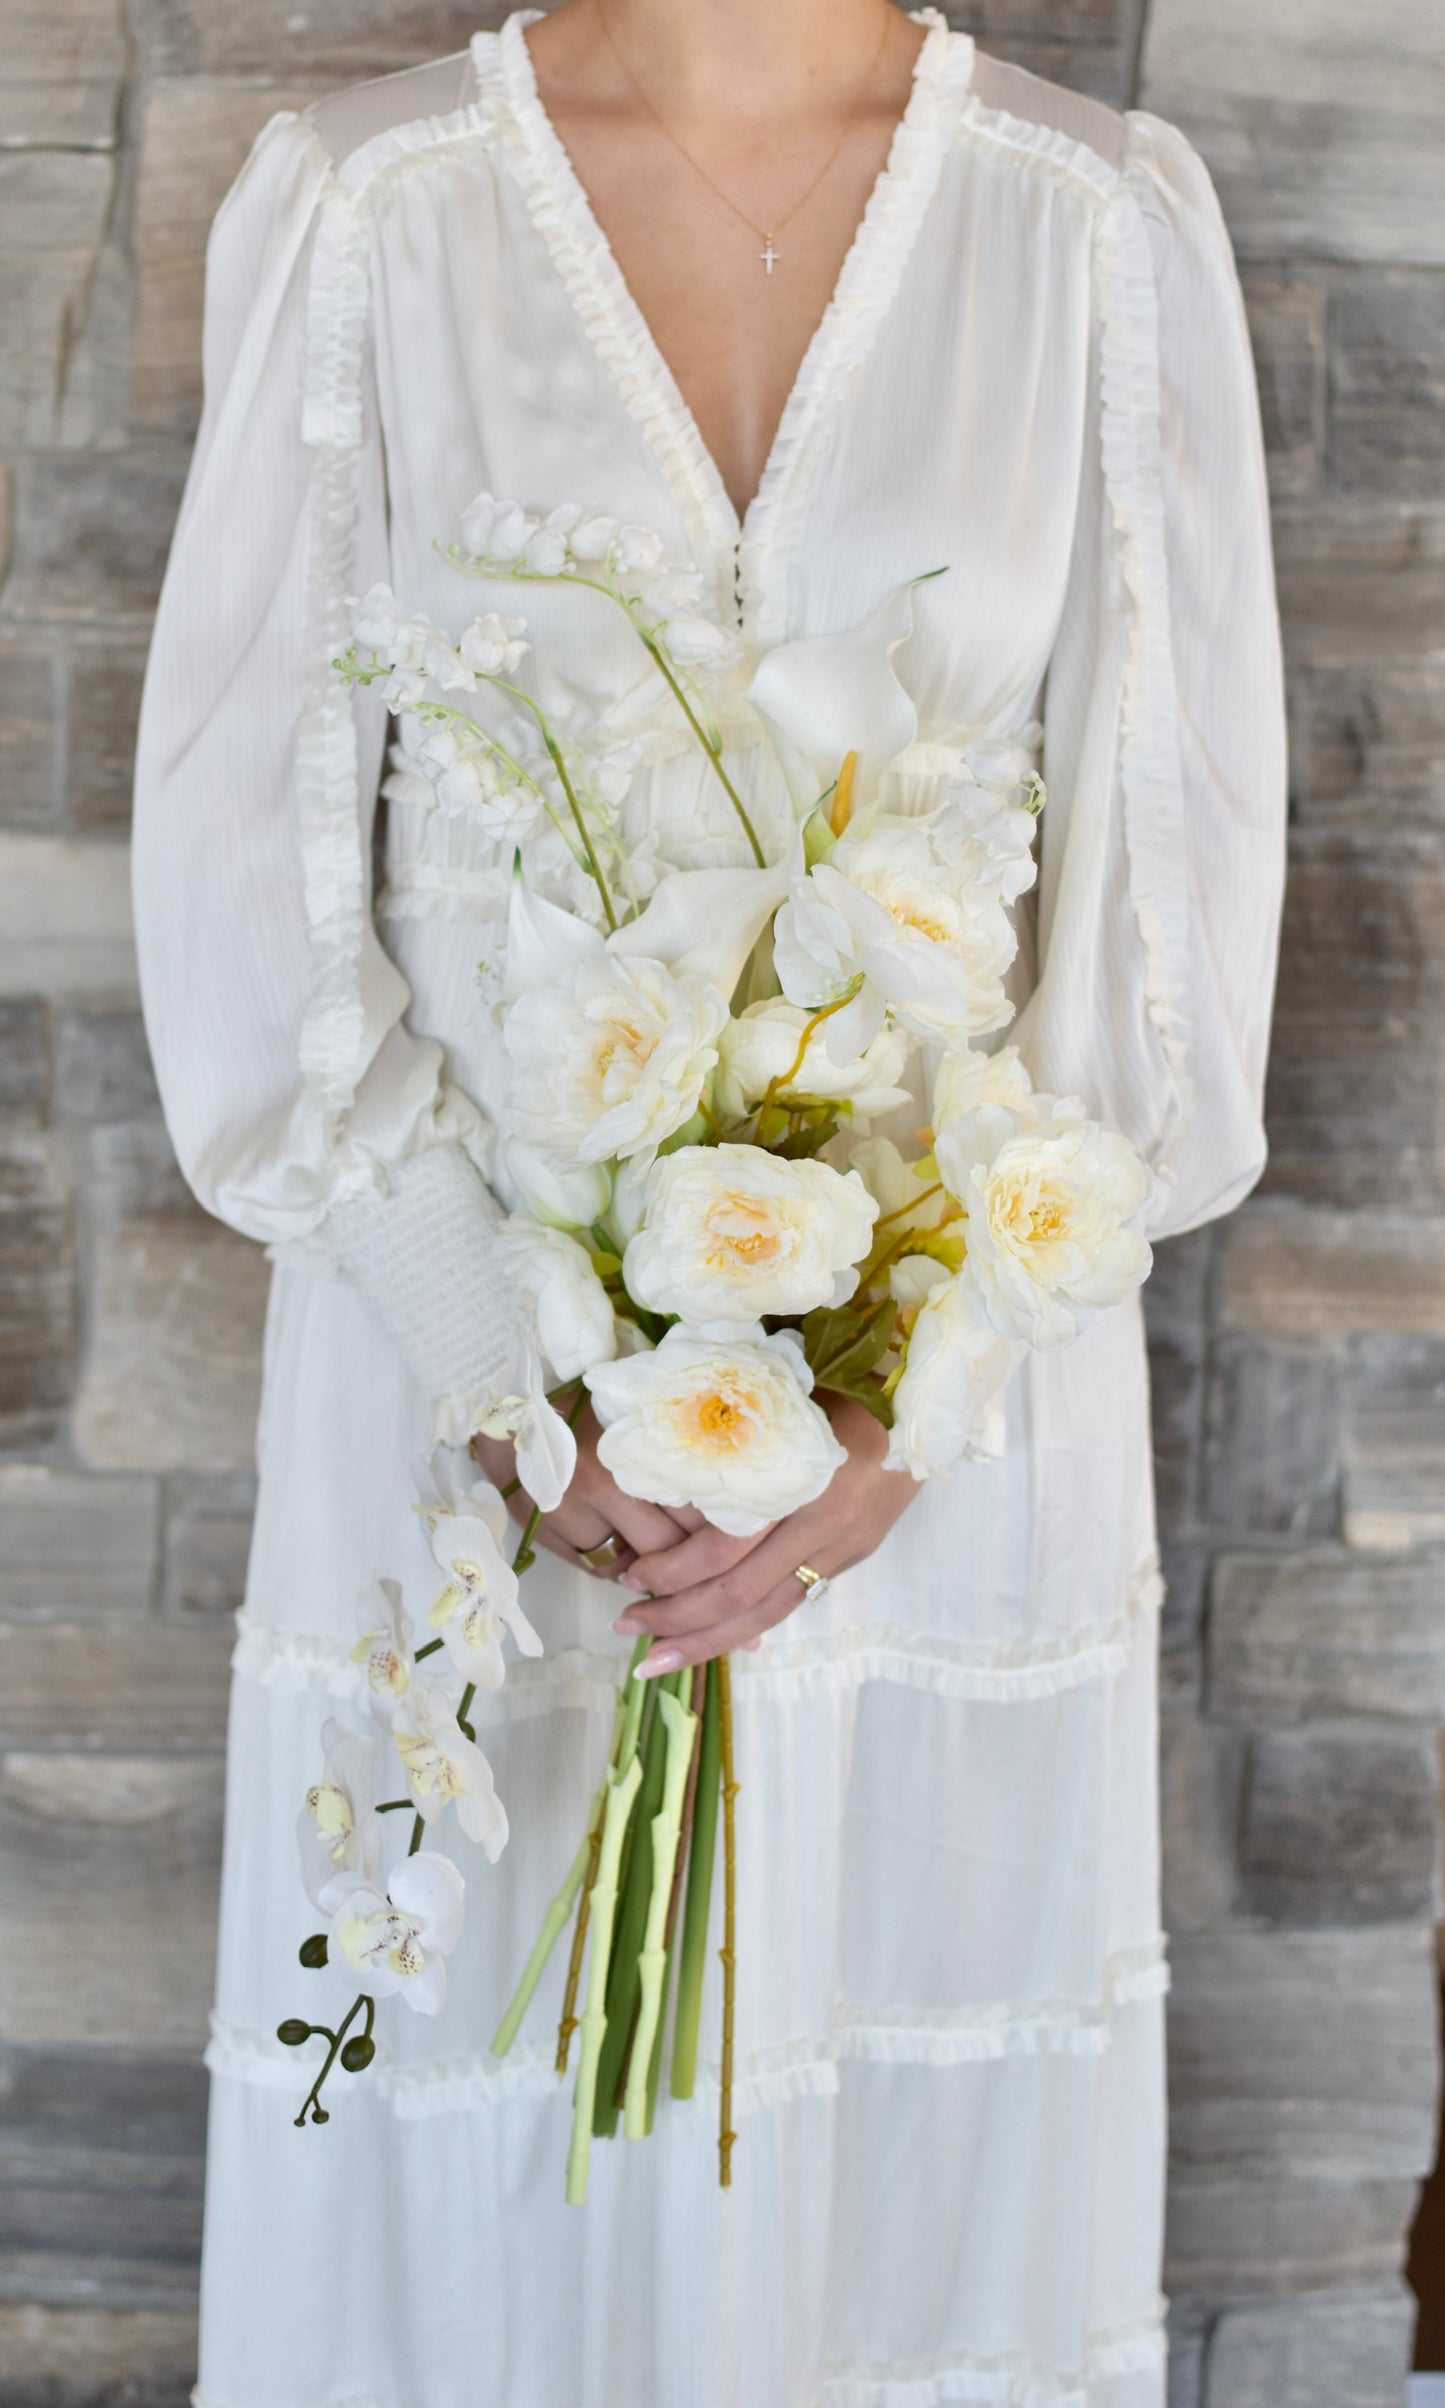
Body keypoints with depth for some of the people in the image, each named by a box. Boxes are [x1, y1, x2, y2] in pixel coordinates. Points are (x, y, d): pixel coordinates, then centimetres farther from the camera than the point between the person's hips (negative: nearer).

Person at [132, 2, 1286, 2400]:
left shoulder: (1108, 220, -1)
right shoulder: (361, 205, -3)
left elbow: (1180, 868, -2)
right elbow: (244, 853, -3)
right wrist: (513, 1378, -11)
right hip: (457, 1326, 0)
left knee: (923, 2064, 11)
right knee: (480, 2121, 10)